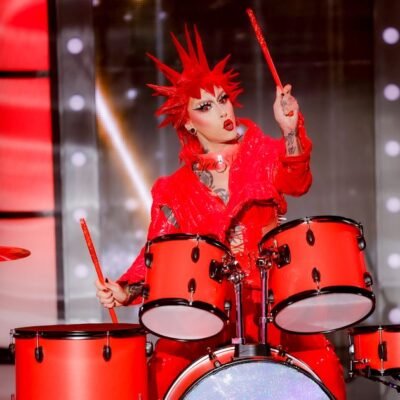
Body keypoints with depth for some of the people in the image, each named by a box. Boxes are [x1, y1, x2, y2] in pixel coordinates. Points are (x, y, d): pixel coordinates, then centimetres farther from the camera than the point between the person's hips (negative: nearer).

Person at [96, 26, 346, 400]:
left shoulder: (263, 153, 5)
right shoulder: (176, 190, 9)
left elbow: (296, 182, -17)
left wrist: (290, 131, -37)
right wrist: (125, 289, -11)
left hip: (273, 293, -1)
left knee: (320, 362, -22)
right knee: (165, 366, -20)